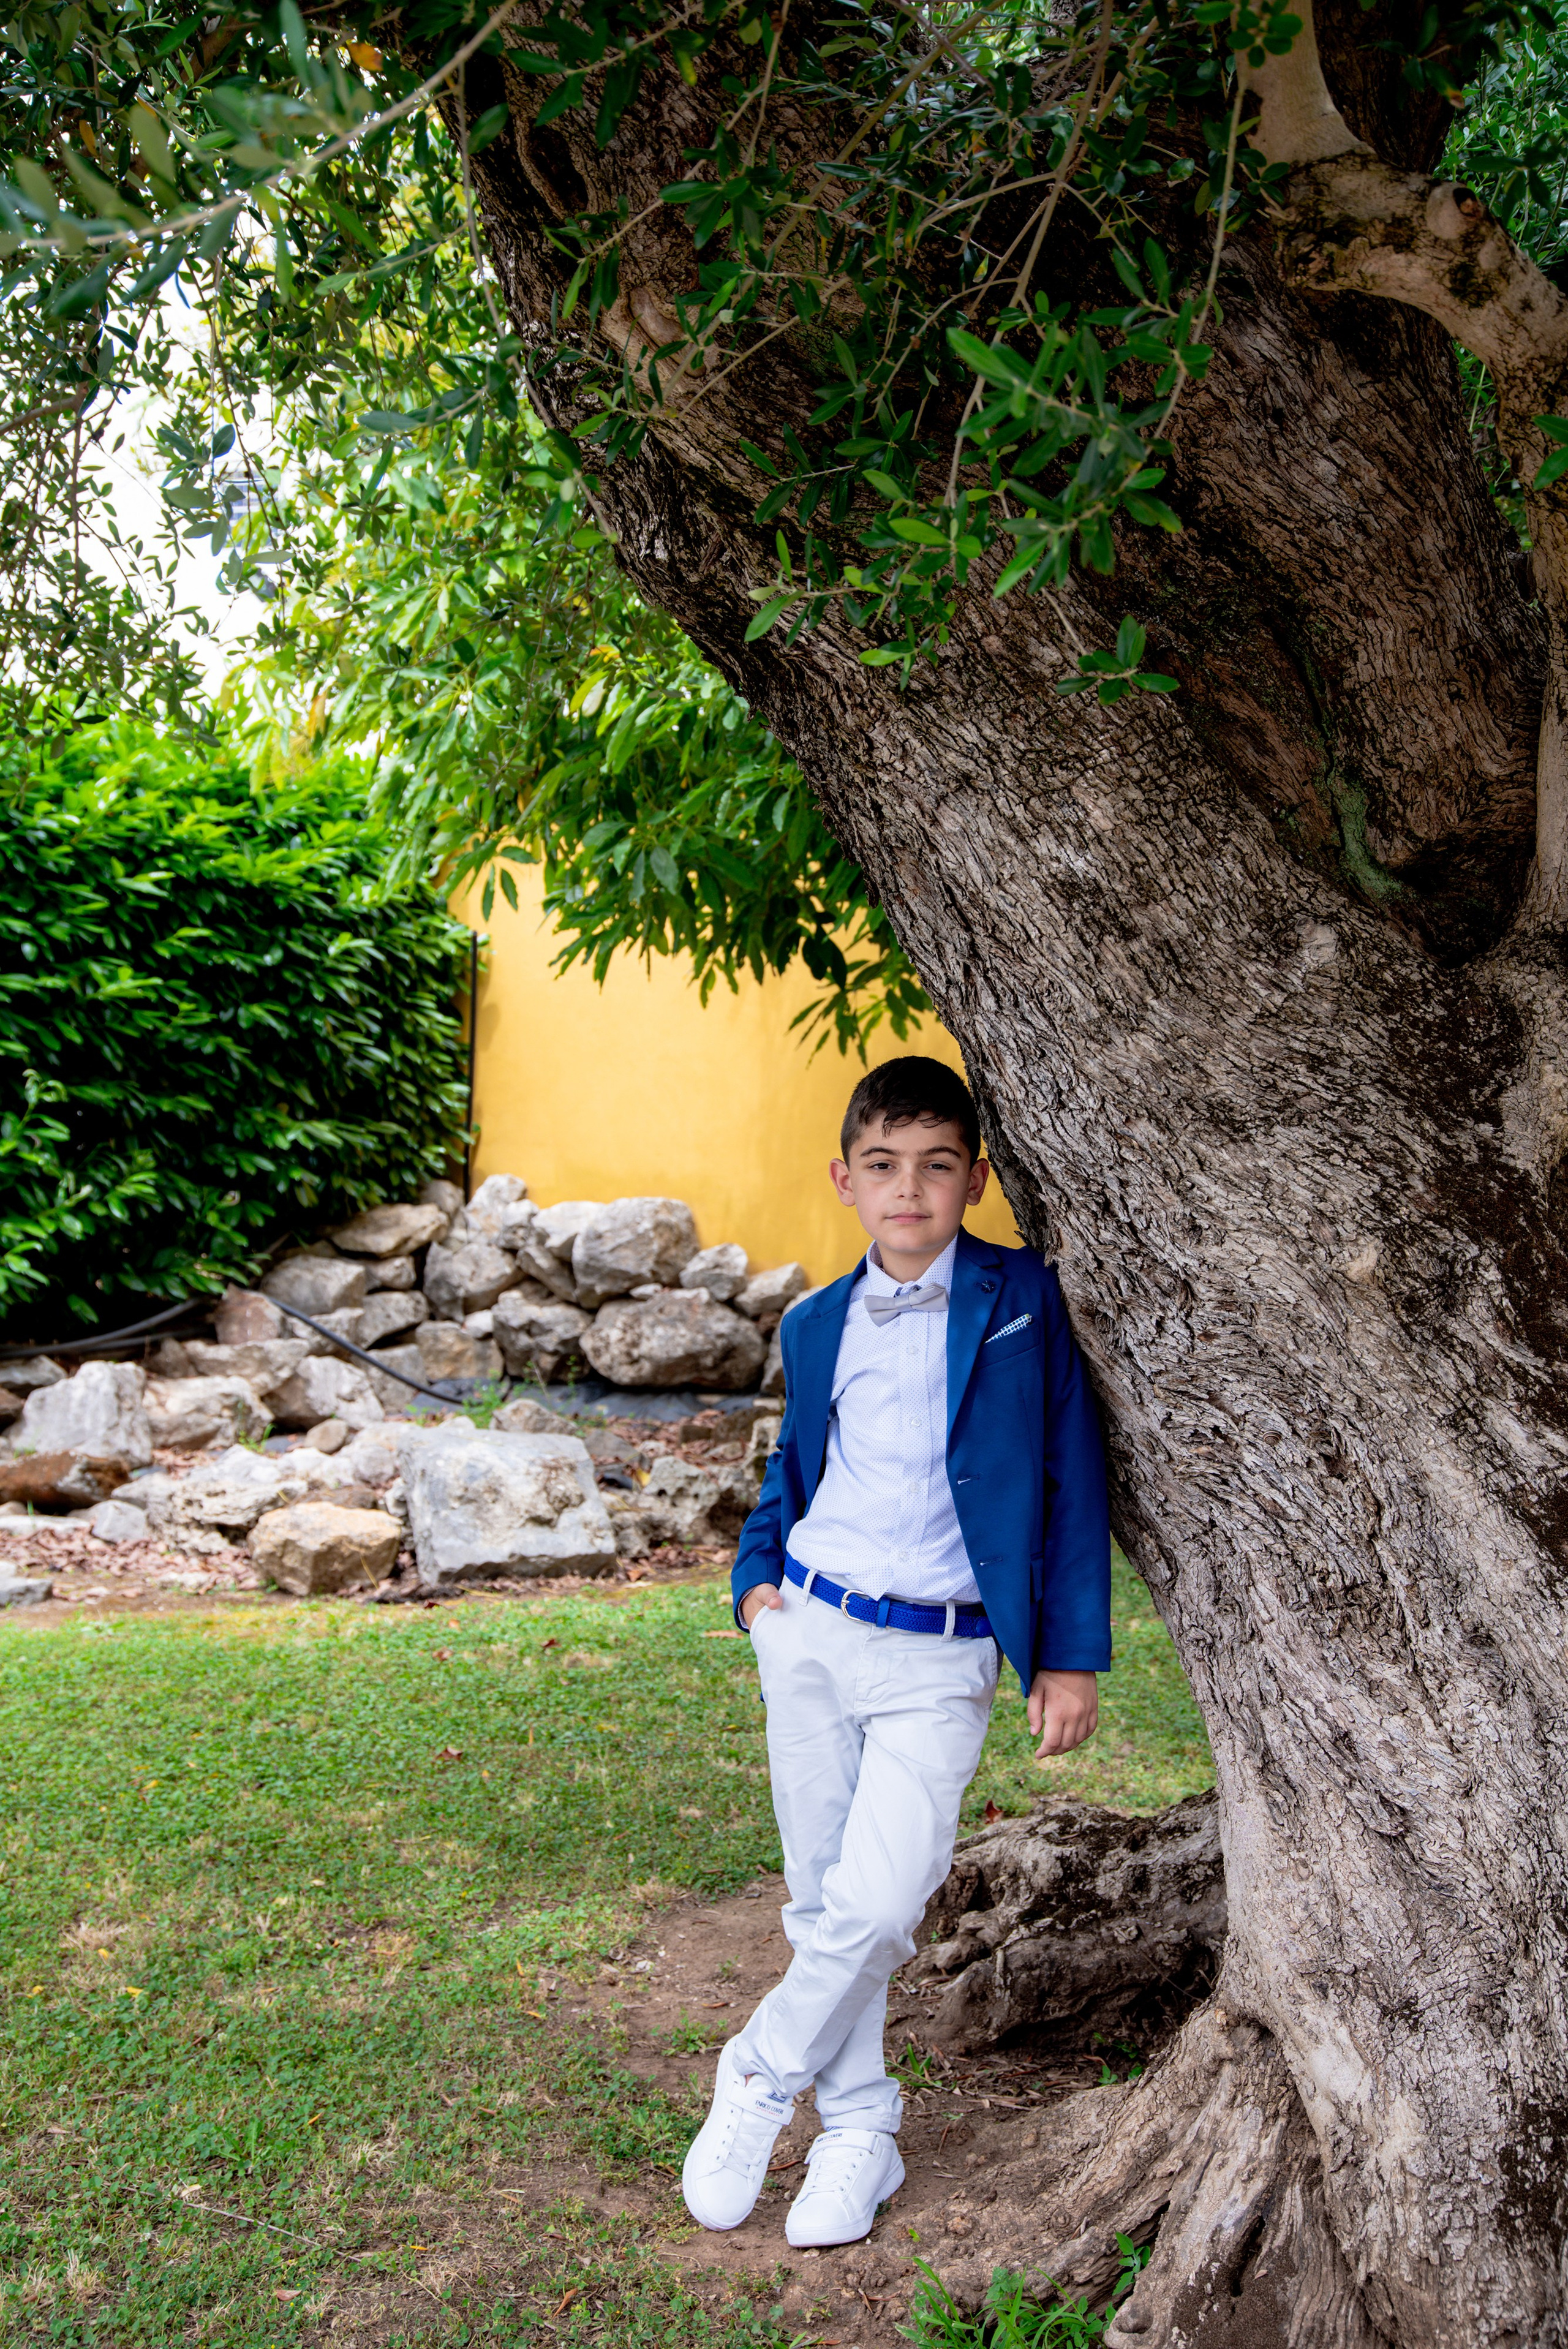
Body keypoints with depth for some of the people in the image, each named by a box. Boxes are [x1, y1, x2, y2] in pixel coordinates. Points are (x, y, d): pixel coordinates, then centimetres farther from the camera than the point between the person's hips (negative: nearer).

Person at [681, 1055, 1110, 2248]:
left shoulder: (1025, 1301, -4)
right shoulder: (818, 1324, 8)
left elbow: (1072, 1480, -1)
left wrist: (1070, 1656, -3)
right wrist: (757, 1578, 8)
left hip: (941, 1659, -3)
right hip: (811, 1633, 4)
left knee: (875, 1910, -13)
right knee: (822, 1904, 9)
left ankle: (760, 2078, 13)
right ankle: (860, 2130, 27)